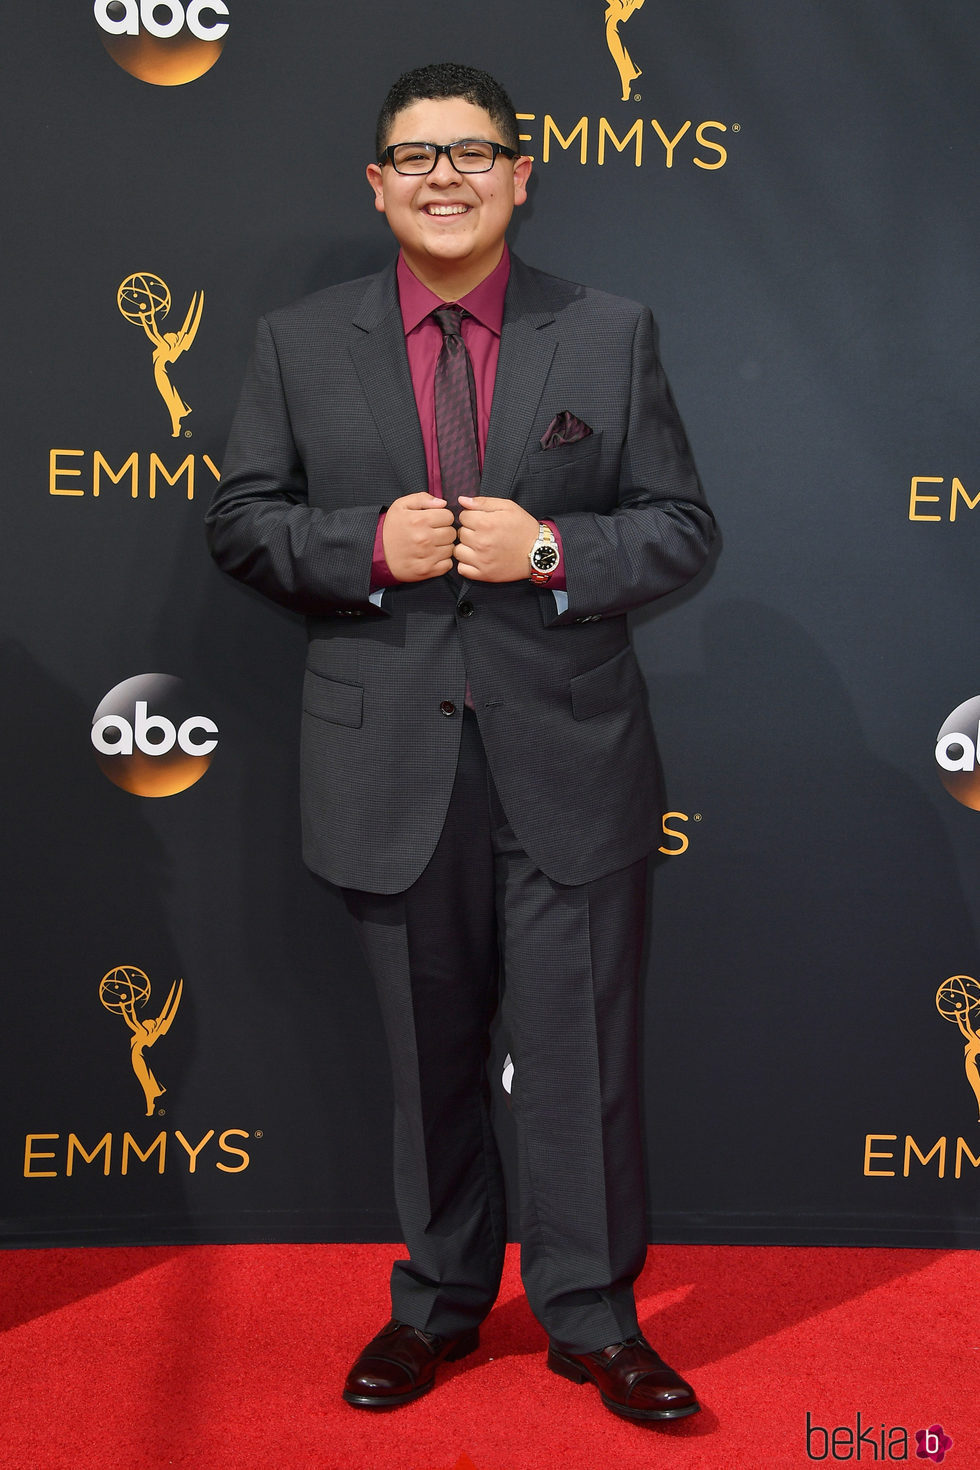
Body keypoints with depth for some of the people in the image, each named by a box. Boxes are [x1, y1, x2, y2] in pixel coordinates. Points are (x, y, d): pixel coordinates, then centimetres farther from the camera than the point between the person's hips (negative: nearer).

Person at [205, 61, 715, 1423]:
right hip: (392, 760, 1)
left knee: (582, 1046, 4)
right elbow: (240, 520, 5)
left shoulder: (612, 335, 4)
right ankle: (439, 1301, 32)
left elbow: (684, 526, 3)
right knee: (429, 1052, 13)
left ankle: (593, 1317, 23)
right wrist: (369, 544, -13)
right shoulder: (299, 343, 5)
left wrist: (553, 551, -15)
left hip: (567, 755, 0)